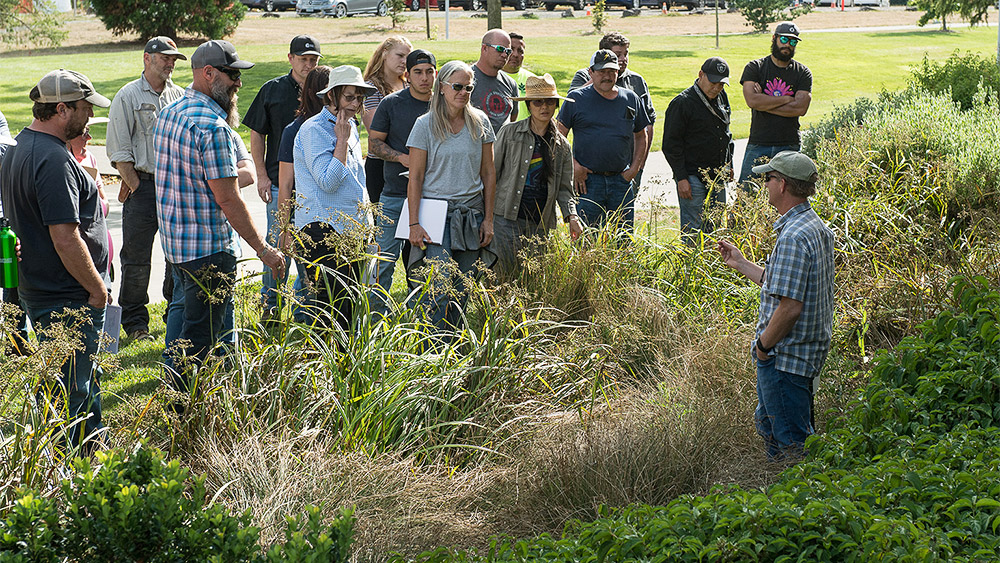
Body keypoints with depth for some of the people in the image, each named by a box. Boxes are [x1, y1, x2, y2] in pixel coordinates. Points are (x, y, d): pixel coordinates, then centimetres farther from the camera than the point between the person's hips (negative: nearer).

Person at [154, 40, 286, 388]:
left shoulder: (169, 114, 8)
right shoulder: (213, 126, -22)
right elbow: (227, 200, -23)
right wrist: (263, 249, -18)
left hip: (173, 241, 9)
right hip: (209, 248, -9)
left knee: (183, 308, 26)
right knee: (199, 337, 0)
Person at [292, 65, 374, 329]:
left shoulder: (351, 127, 15)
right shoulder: (313, 130, -10)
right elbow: (327, 181, -18)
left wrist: (365, 226, 21)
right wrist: (342, 140, -14)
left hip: (352, 230, 8)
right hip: (322, 231, -8)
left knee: (350, 306, 8)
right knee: (329, 307, -10)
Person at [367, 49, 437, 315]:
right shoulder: (392, 103, -1)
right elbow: (374, 143, 2)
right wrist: (402, 158, -13)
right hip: (395, 194, -3)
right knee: (385, 258, -4)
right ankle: (377, 312, 8)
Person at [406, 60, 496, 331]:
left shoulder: (480, 122, 7)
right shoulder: (425, 124, -3)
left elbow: (488, 173, 11)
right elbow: (415, 178, -3)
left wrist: (488, 219, 6)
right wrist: (414, 224, -8)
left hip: (471, 214, 3)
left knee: (462, 289, 5)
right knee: (442, 290, -14)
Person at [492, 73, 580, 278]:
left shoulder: (562, 146, 12)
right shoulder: (509, 133, 1)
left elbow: (564, 188, 13)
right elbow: (492, 172, 4)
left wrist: (572, 216, -4)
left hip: (542, 224, 3)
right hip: (507, 217, -3)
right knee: (507, 274, -9)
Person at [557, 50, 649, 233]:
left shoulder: (631, 99, 10)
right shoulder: (577, 98, 0)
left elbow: (641, 136, 20)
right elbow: (559, 136, 0)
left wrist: (634, 168, 9)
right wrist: (573, 166, -8)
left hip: (621, 179, 3)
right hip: (588, 180, -3)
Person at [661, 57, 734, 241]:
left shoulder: (722, 97, 11)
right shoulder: (682, 103, -11)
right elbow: (671, 144, -11)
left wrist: (729, 165, 21)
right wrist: (681, 178, -14)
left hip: (718, 176, 7)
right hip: (693, 177, -7)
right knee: (693, 229, -7)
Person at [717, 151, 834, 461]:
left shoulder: (792, 238, -24)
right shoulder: (818, 228, 9)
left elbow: (790, 306, -27)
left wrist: (763, 345, -14)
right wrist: (741, 264, 23)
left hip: (785, 357, -11)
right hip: (810, 353, 11)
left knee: (791, 442, -1)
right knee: (769, 426, 24)